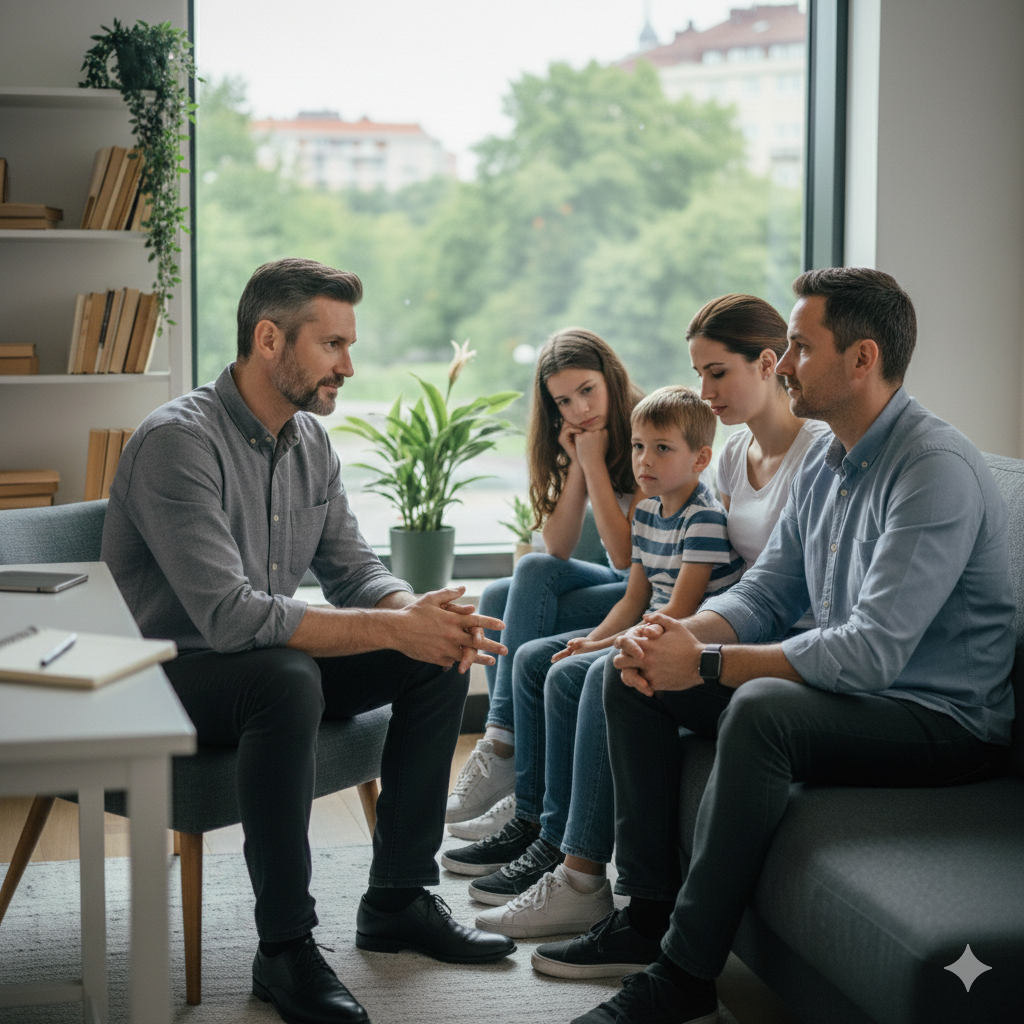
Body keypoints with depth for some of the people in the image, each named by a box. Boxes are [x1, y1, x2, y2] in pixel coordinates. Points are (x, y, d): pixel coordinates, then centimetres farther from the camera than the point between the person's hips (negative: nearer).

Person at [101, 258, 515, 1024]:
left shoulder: (310, 441, 4)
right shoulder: (178, 441, -23)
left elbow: (354, 571, 7)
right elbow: (228, 615, -32)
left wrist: (420, 612, -17)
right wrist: (391, 629, -32)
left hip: (267, 666, 9)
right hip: (168, 673, -8)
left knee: (440, 657, -4)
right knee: (287, 677, -38)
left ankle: (398, 900, 4)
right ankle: (285, 949, -26)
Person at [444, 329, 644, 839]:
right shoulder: (574, 444, 8)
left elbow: (628, 554, -21)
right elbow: (558, 549, -2)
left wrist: (594, 463, -19)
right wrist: (576, 465, -11)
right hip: (619, 584, 8)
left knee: (533, 573, -25)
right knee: (499, 599, -14)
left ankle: (500, 750, -23)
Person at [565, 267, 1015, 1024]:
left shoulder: (937, 470, -22)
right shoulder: (827, 462, 8)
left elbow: (872, 651, -29)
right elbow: (764, 595, 12)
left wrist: (708, 664, -26)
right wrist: (682, 635, -11)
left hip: (942, 720, -10)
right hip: (848, 687, 10)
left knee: (760, 709, -37)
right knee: (633, 676, 4)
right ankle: (648, 913, 5)